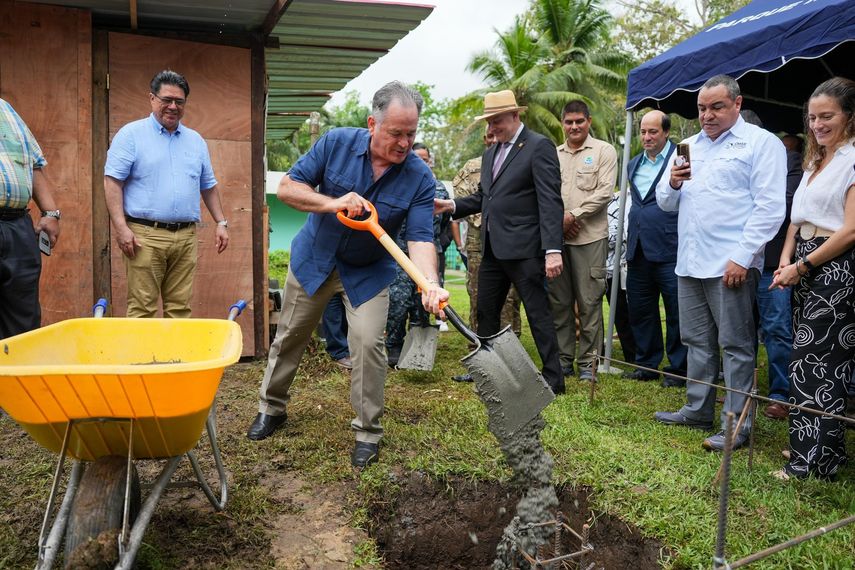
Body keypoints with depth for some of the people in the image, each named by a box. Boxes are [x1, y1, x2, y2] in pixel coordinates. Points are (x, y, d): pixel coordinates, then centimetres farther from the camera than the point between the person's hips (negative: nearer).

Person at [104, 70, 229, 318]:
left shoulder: (196, 140, 17)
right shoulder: (131, 134, 2)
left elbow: (209, 186, 22)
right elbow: (112, 181, -4)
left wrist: (221, 222, 12)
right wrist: (121, 227, -13)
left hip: (186, 237, 4)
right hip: (145, 235, -4)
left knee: (180, 309, 6)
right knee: (143, 309, -3)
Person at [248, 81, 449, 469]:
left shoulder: (420, 178, -19)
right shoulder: (336, 143, -18)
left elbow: (420, 238, -25)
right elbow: (286, 188, -16)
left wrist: (429, 283, -43)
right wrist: (333, 203, -32)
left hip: (368, 271, -1)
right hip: (314, 258, 2)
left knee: (368, 343, -14)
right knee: (290, 336, 13)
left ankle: (367, 432, 7)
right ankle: (271, 408, 37)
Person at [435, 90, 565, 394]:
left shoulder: (539, 146, -7)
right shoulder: (490, 153, 17)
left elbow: (550, 202, -15)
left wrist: (553, 250, -22)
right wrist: (452, 205, 3)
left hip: (523, 248, -8)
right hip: (492, 248, 8)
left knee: (538, 313, -1)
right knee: (485, 311, 14)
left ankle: (553, 378, 9)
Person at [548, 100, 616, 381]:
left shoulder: (604, 151, 5)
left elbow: (604, 192, -5)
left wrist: (574, 216, -11)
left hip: (589, 236, -4)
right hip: (555, 236, 4)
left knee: (589, 302, -2)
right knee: (558, 300, 7)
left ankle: (588, 362, 7)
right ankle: (563, 358, 17)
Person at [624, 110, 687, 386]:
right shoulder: (633, 165, 17)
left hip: (670, 250, -6)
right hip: (639, 251, 7)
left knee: (676, 312, 2)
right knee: (640, 311, 12)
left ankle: (678, 369, 14)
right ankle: (646, 364, 25)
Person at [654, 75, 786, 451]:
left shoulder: (761, 143, -2)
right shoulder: (689, 146, 17)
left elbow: (770, 207, -10)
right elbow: (666, 202, 17)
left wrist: (742, 257, -17)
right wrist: (672, 183, -5)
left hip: (731, 264, -6)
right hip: (689, 262, 7)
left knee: (736, 346, 0)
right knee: (697, 342, 14)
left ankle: (737, 424, 7)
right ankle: (698, 410, 25)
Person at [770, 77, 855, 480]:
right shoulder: (815, 161, 17)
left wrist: (801, 266, -13)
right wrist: (786, 259, 1)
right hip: (804, 268, 8)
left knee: (813, 363, -5)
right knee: (810, 357, 11)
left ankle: (812, 462, 5)